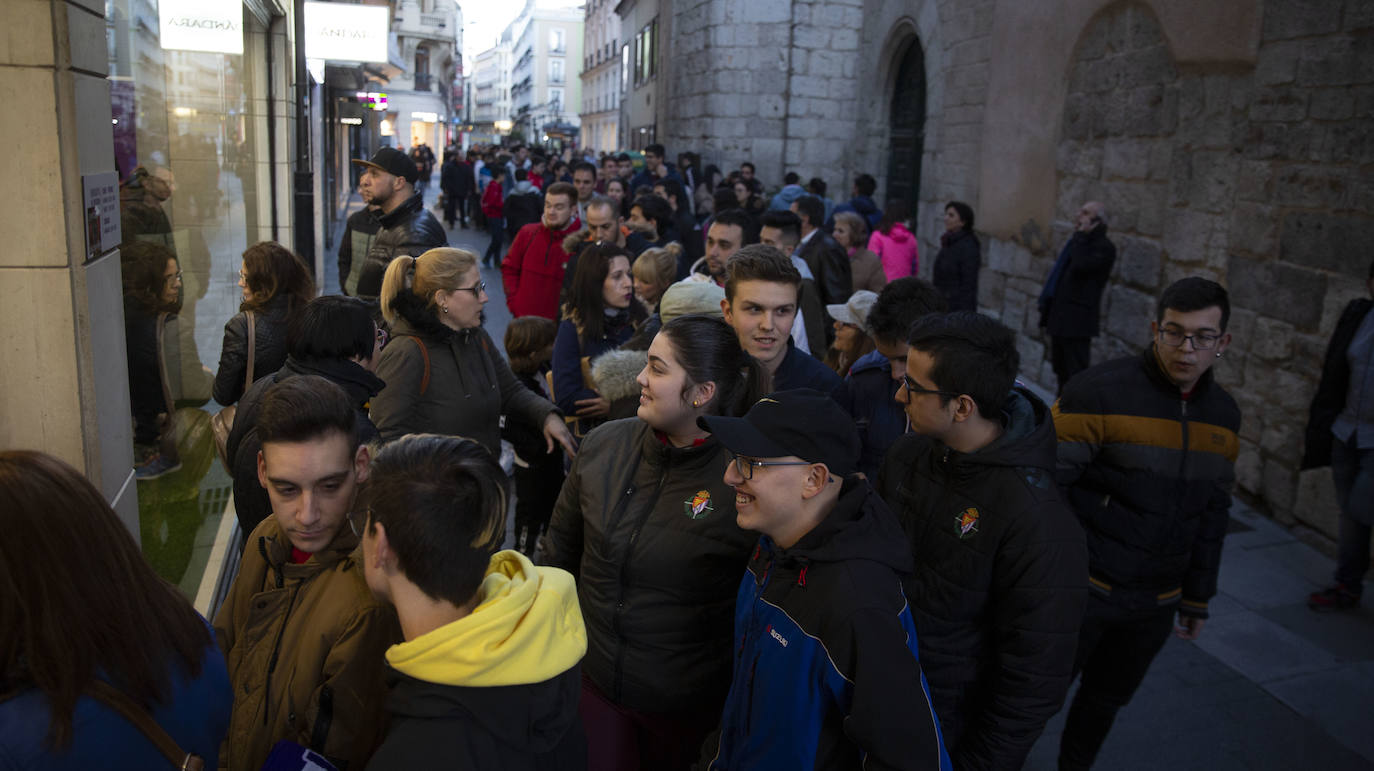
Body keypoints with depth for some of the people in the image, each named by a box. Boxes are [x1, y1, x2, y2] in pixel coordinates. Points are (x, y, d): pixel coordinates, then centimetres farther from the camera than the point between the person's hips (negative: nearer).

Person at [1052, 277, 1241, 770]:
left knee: (1108, 699, 22)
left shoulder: (1223, 415, 3)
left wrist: (1197, 598, 16)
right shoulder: (1099, 391, -18)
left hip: (1156, 603, 6)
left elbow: (1212, 513, 13)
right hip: (1080, 589, -5)